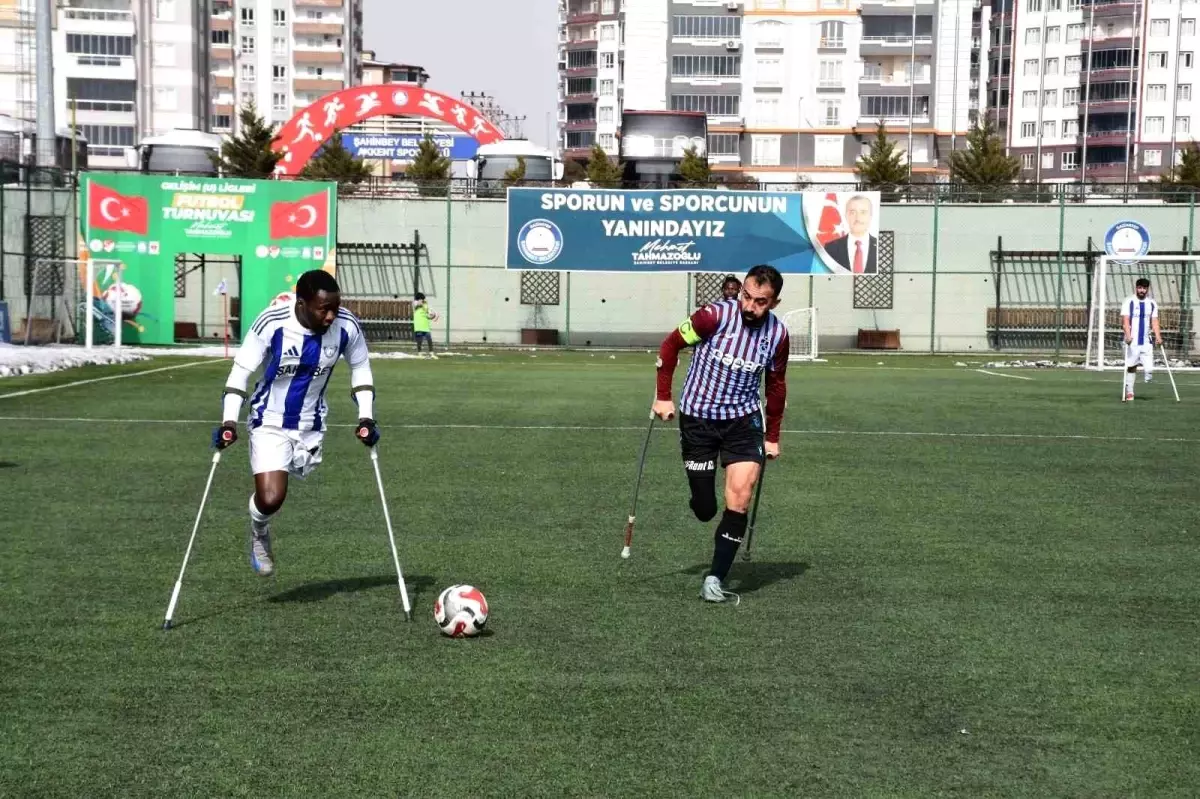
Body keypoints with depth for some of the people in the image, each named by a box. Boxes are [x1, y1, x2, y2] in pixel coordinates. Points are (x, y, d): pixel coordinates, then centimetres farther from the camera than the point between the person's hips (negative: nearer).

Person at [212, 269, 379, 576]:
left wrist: (366, 417, -6)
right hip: (270, 422, -3)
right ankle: (259, 533, 18)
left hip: (310, 424, 3)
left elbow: (360, 368, 1)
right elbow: (241, 371, -15)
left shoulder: (346, 326, -18)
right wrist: (229, 420, -23)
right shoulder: (272, 323, -27)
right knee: (270, 499, -18)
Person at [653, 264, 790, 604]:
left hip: (743, 420, 2)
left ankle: (715, 579, -8)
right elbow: (671, 344, -5)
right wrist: (663, 396, -8)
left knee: (740, 496, -15)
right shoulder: (715, 315, -19)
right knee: (704, 510, 0)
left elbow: (776, 384, 9)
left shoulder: (777, 333, -7)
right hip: (698, 418, -2)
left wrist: (772, 436, 11)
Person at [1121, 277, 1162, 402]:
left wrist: (1158, 336, -7)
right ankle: (1129, 392, 10)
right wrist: (1128, 335, -24)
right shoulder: (1129, 302, -1)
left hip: (1146, 341, 3)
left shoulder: (1152, 304, 11)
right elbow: (1125, 320, -9)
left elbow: (1154, 321, 8)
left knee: (1149, 369, -9)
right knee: (1131, 367, 1)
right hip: (1132, 341, -2)